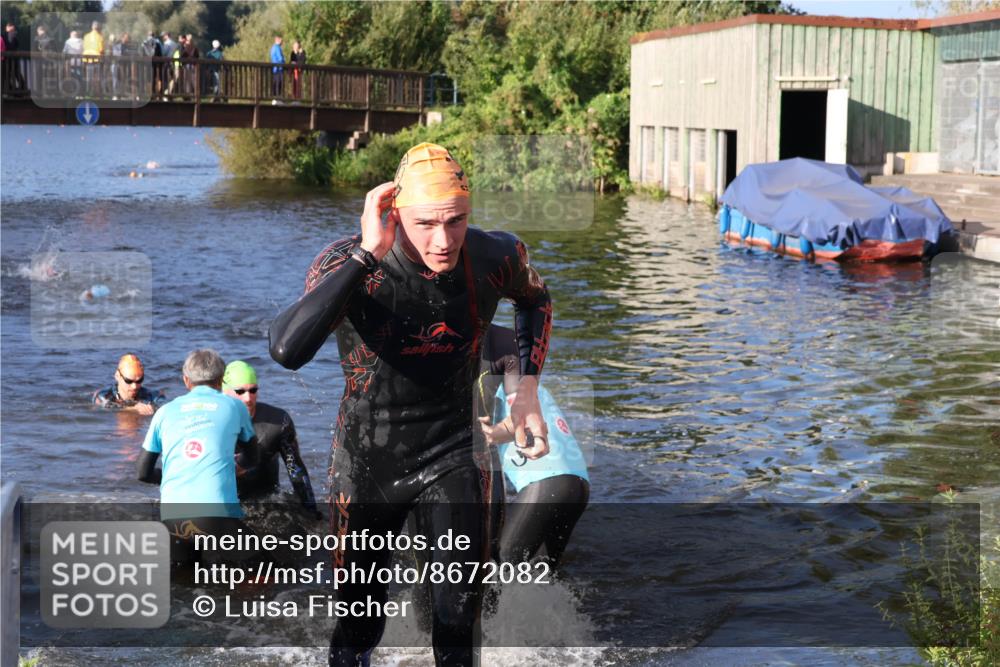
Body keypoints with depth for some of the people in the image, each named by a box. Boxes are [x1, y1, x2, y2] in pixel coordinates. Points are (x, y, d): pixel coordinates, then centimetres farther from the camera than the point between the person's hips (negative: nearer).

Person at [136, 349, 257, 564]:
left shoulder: (165, 411, 17)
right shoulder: (233, 406, 13)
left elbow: (143, 473, 18)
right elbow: (250, 459, 28)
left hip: (171, 516, 3)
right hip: (218, 513, -3)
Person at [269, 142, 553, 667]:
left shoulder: (495, 258, -15)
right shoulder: (348, 264, -23)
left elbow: (534, 297, 12)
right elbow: (286, 350, -42)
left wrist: (528, 389, 0)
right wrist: (368, 254, -40)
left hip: (453, 458, 1)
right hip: (366, 460, -1)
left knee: (458, 624, -2)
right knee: (358, 623, 14)